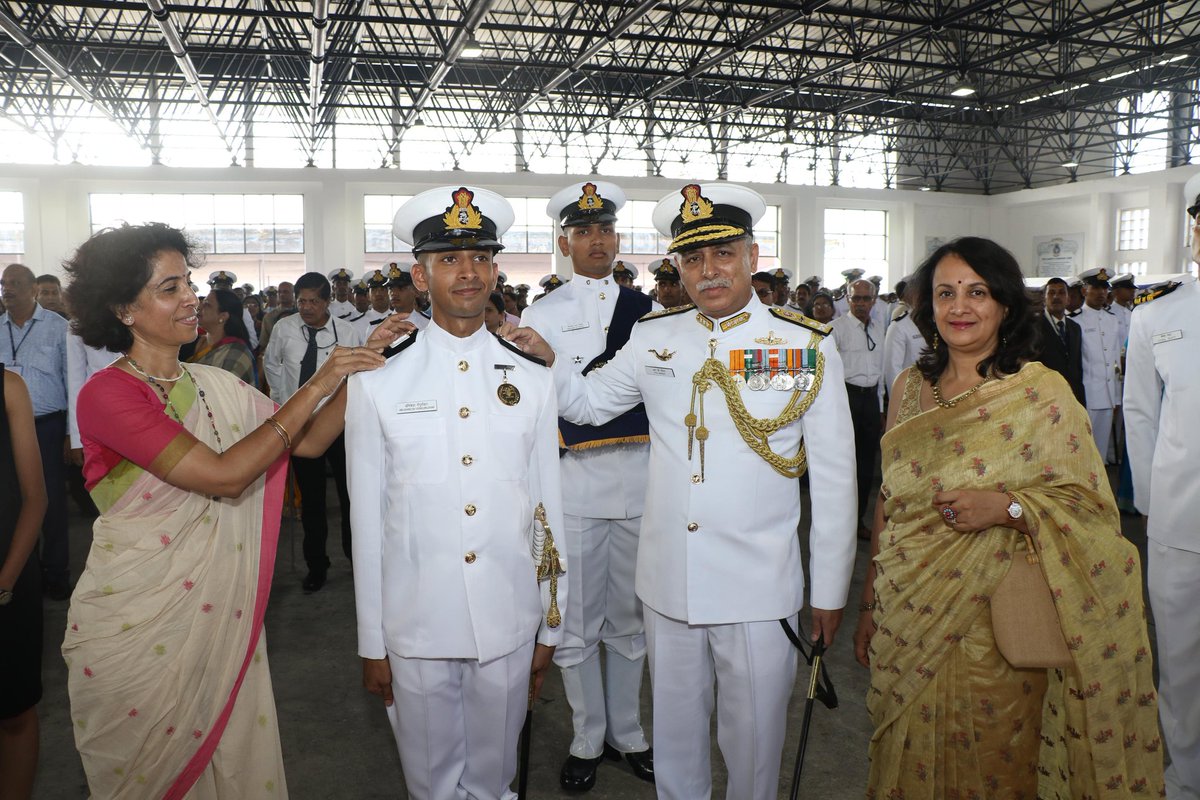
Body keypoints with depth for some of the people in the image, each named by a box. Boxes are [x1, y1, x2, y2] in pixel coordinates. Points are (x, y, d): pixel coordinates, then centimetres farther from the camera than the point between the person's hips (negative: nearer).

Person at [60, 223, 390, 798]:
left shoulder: (216, 387, 5)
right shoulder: (107, 393, -16)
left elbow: (309, 441, 3)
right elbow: (224, 475, -25)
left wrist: (356, 371, -10)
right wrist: (314, 387, -21)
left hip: (218, 614, 5)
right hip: (136, 622, -5)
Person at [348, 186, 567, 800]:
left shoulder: (532, 380, 1)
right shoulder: (377, 383, -5)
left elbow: (547, 507, 4)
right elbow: (367, 520, -1)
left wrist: (549, 630, 7)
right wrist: (371, 644, 2)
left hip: (511, 626, 1)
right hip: (415, 628, -1)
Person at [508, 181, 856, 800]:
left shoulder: (807, 344, -5)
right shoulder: (653, 337, 3)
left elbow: (834, 476, -3)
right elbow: (587, 403, 16)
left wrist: (829, 591, -1)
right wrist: (545, 359, -5)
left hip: (759, 587, -2)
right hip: (667, 582, 3)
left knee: (752, 739, 13)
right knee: (673, 730, 19)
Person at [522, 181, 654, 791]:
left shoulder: (647, 311, 9)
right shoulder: (542, 315, 0)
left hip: (641, 482, 3)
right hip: (575, 486, -2)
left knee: (630, 620, 15)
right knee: (576, 625, 7)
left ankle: (627, 732, 32)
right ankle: (588, 740, 27)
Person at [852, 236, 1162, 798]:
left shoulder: (1042, 393, -7)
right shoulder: (910, 387, 5)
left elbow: (1090, 503, -6)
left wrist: (1007, 506, -25)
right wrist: (869, 605, 12)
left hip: (994, 626, -4)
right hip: (906, 619, 4)